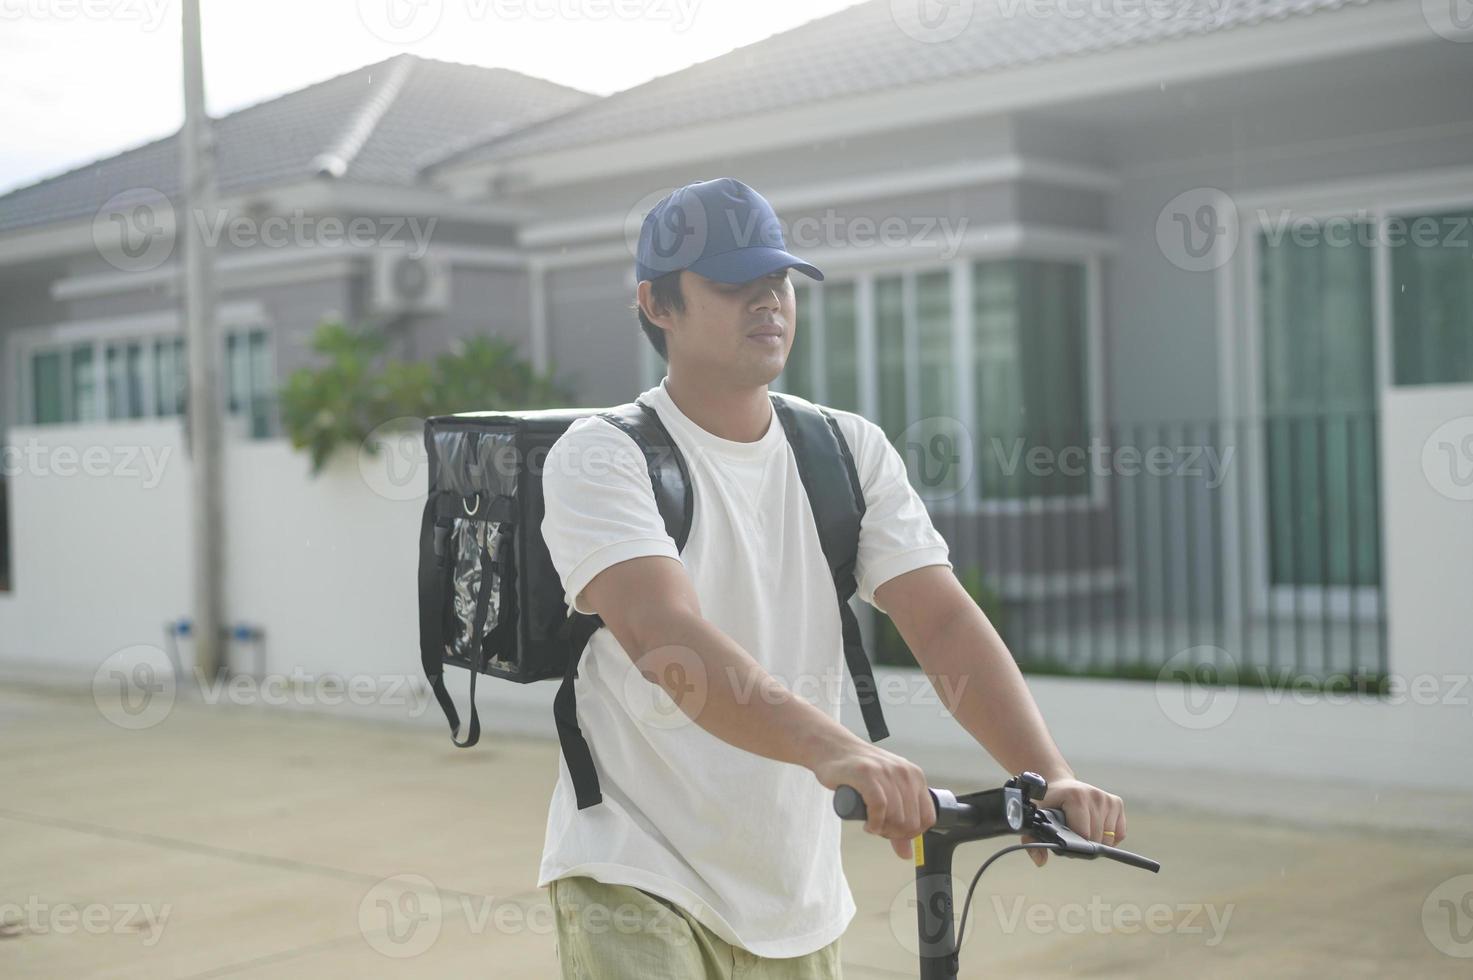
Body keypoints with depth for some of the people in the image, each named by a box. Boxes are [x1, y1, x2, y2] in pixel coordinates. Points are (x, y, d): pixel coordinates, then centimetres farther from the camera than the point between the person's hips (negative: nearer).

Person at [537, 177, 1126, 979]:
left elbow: (945, 622, -8)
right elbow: (662, 634, -28)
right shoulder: (600, 456, -12)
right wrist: (834, 750, -44)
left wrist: (1052, 778, -24)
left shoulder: (850, 450, 3)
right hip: (635, 882, -4)